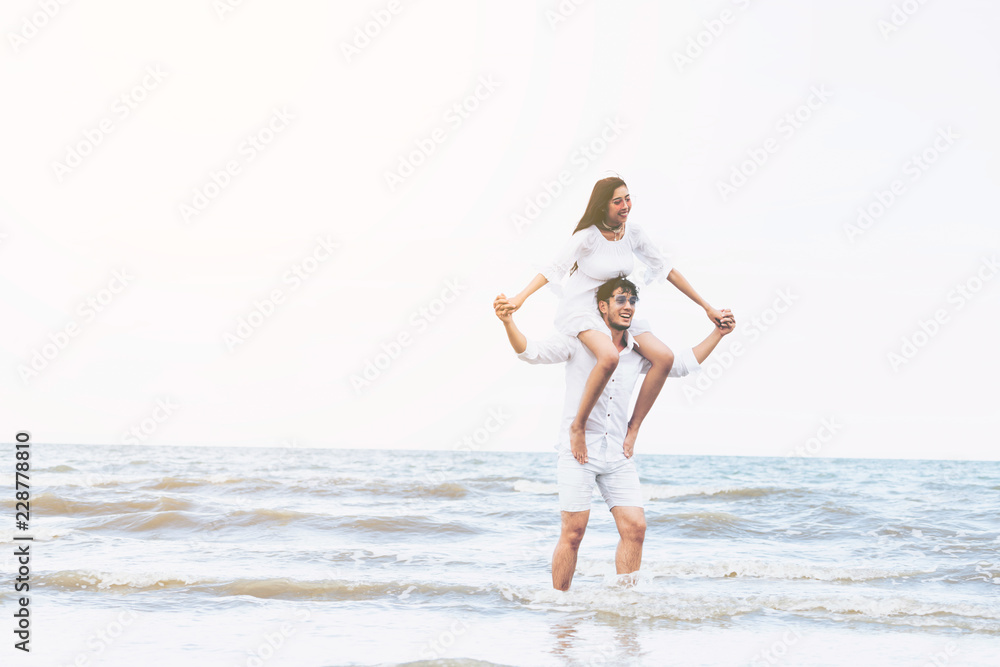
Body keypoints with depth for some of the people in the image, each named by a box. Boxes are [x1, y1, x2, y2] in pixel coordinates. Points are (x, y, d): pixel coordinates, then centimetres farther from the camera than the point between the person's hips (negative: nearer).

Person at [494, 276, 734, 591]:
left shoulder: (638, 353, 10)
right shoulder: (578, 340, -2)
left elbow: (681, 364, 20)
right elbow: (531, 351, -8)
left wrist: (718, 333, 12)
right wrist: (508, 322, -26)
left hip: (617, 453, 5)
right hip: (579, 448, -4)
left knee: (635, 528, -5)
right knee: (573, 533, -6)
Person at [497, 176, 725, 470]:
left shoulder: (633, 232, -1)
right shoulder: (588, 236, -17)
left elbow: (665, 269, 6)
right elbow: (554, 269, -25)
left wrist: (706, 307, 7)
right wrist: (520, 297, -41)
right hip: (580, 310, -6)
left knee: (664, 357, -13)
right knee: (609, 356, -37)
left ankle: (634, 426, -1)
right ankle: (578, 425, -22)